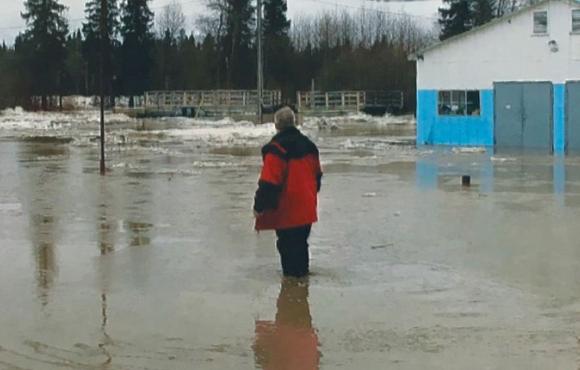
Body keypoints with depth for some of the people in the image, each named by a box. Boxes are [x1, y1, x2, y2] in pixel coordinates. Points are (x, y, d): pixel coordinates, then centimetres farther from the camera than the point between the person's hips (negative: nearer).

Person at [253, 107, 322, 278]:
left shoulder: (276, 149, -18)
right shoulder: (308, 145, 7)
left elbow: (268, 183, -21)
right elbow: (317, 175, 18)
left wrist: (259, 206, -13)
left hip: (286, 210, -7)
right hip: (307, 208, 7)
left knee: (287, 244, 1)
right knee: (301, 241, 20)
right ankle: (303, 271, 31)